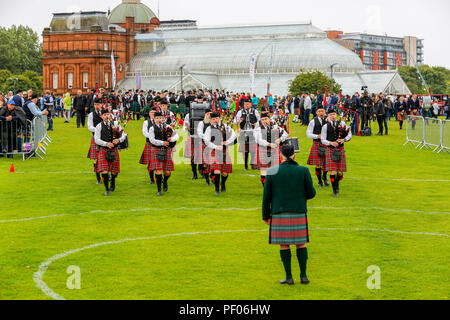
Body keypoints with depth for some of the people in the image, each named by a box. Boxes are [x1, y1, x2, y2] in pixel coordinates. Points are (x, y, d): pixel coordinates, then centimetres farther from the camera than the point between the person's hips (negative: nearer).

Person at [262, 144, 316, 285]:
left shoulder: (272, 172, -4)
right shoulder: (303, 171, -4)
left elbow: (266, 196, -1)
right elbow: (311, 193, 1)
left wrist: (266, 215, 8)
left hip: (280, 215, 0)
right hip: (299, 214, 1)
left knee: (283, 244, 6)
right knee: (301, 243, 11)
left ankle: (289, 277, 6)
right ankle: (303, 276, 10)